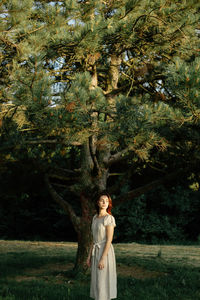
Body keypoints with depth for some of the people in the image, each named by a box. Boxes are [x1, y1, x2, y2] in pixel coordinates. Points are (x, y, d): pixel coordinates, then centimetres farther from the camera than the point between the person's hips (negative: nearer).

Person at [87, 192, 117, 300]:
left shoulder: (109, 218, -12)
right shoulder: (95, 218, 12)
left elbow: (109, 240, -16)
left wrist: (103, 259, -21)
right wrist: (89, 256, 13)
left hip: (105, 252, -8)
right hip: (96, 252, 8)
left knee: (103, 283, -5)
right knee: (96, 282, 10)